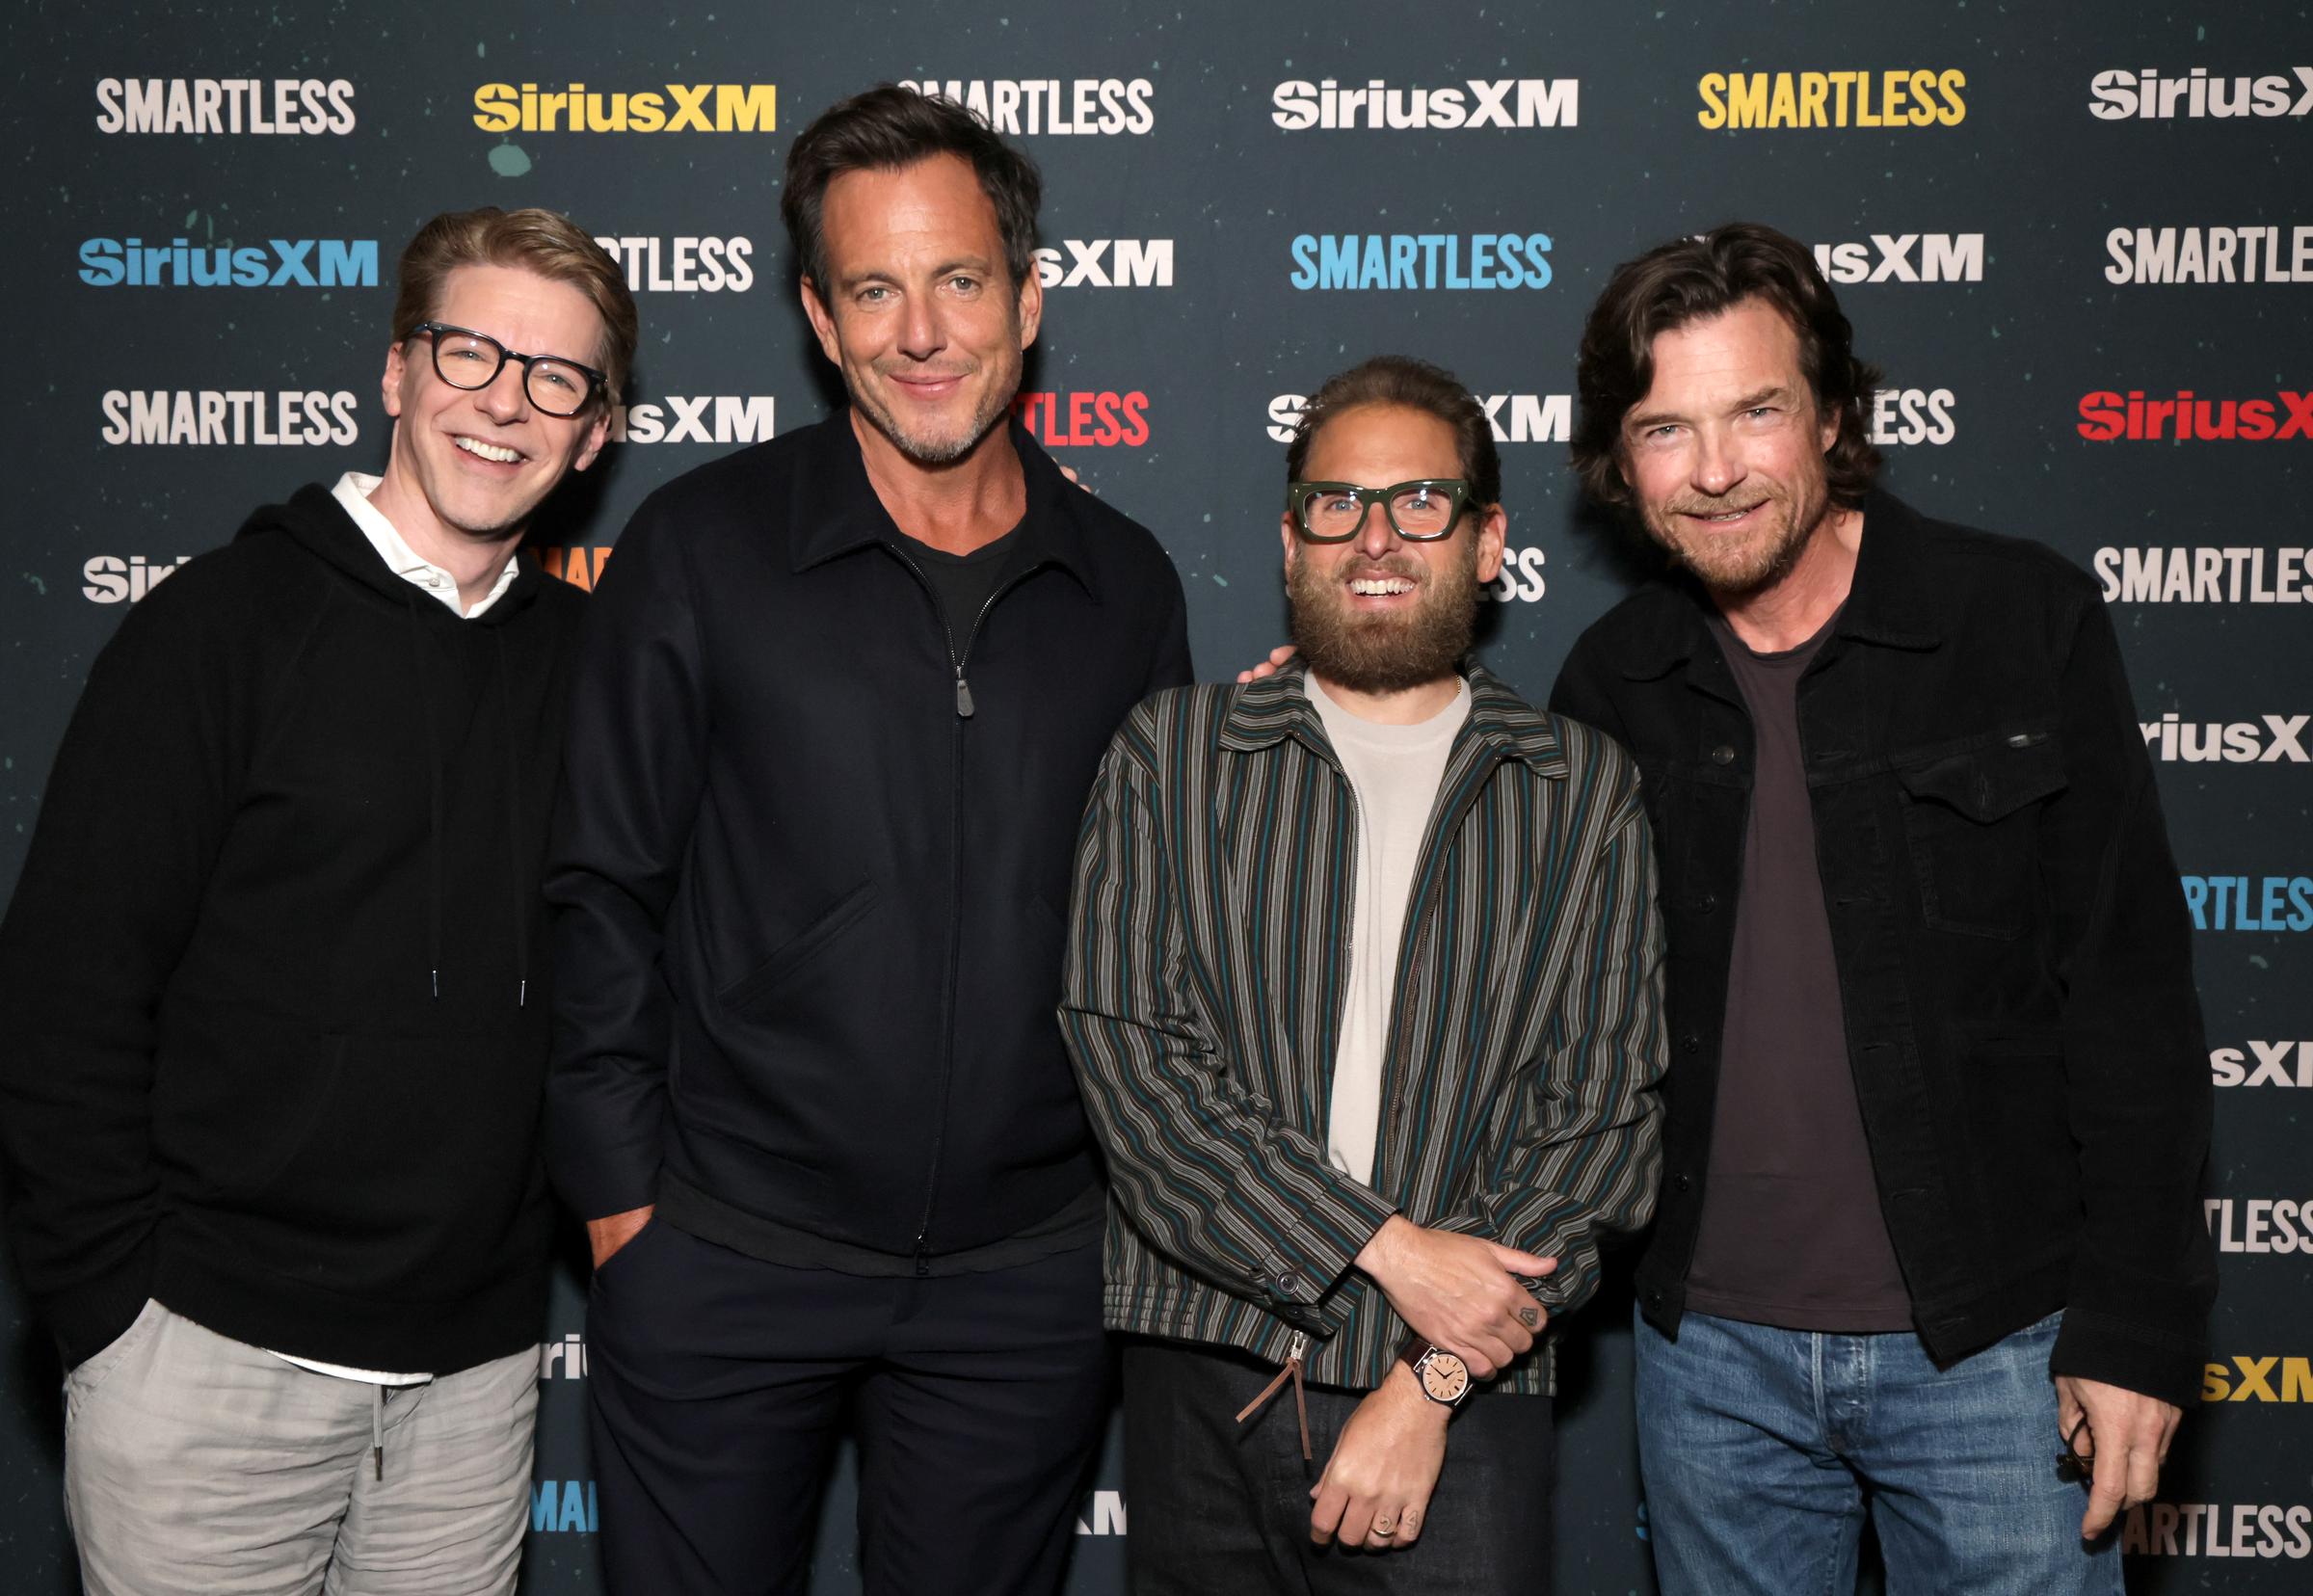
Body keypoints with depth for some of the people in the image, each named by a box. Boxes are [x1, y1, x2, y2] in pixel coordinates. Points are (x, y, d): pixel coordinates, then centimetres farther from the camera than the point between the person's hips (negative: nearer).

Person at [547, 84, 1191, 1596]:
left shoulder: (1126, 584, 3)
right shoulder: (700, 548, -5)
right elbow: (600, 891, -3)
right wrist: (621, 1189, -5)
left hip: (1031, 1273, 2)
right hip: (723, 1261, -2)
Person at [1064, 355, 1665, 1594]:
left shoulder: (1588, 793, 4)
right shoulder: (1171, 752, 4)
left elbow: (1605, 1112, -1)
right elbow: (1128, 1052, -6)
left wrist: (1435, 1378, -10)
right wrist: (1386, 1246, -13)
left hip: (1465, 1404, 0)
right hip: (1203, 1379, 1)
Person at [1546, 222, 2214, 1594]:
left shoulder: (2025, 622, -6)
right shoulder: (1612, 682, 3)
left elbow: (2133, 995, -5)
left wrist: (2137, 1326, -9)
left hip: (1994, 1349, -2)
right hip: (1711, 1352, 3)